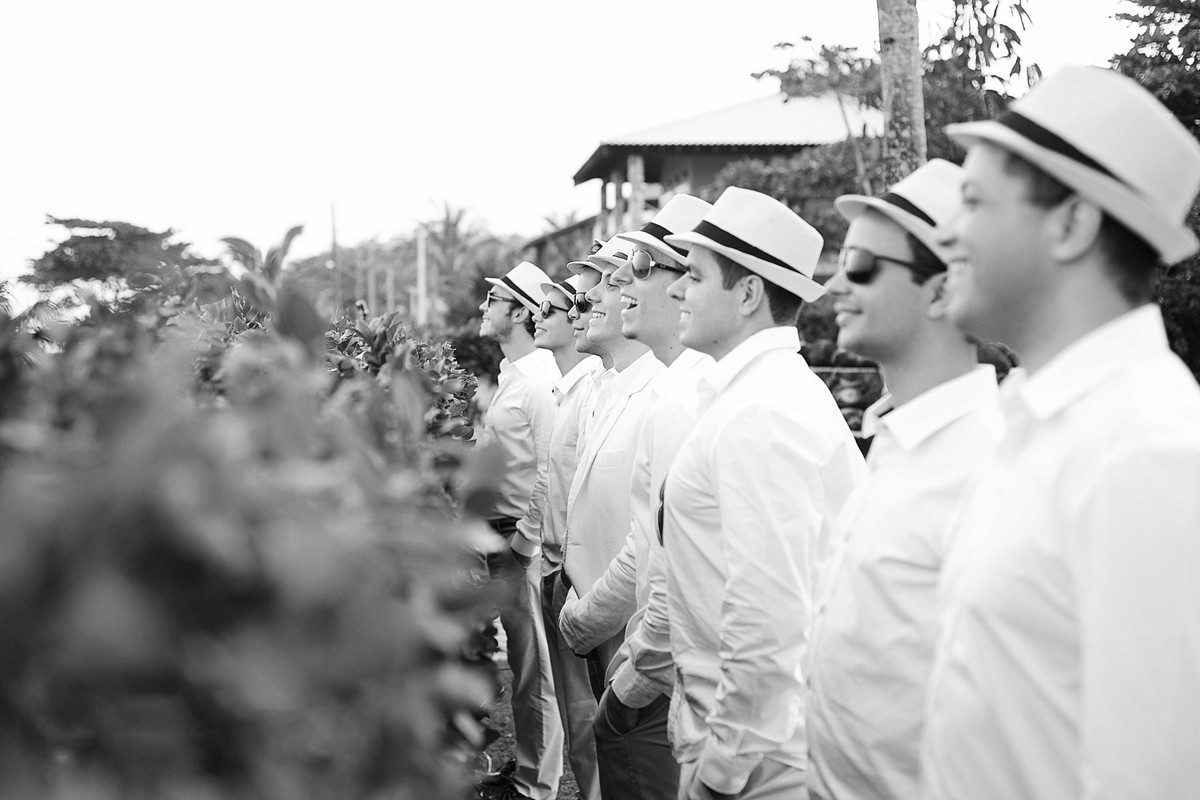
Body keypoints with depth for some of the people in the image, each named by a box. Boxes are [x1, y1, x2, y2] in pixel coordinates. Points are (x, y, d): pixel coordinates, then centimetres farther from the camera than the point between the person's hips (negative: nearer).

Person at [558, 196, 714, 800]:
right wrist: (581, 621, 24)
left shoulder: (680, 399, -20)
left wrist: (635, 680, -13)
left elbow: (678, 563, -24)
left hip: (662, 683, -9)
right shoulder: (674, 386, 11)